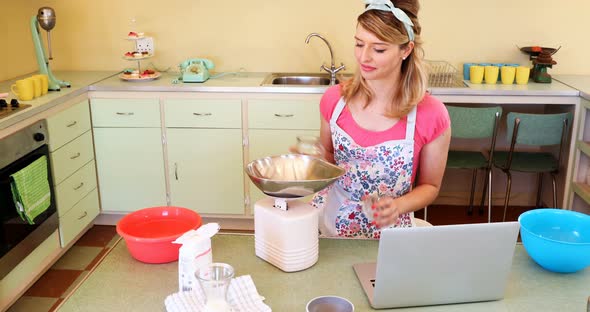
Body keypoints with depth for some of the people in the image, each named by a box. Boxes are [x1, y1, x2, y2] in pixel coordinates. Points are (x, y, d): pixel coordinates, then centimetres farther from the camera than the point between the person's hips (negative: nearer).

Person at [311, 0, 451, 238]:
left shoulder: (431, 116, -12)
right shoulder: (334, 99, -4)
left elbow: (430, 186, 2)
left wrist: (399, 206, -16)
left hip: (387, 234, -1)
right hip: (327, 224, 2)